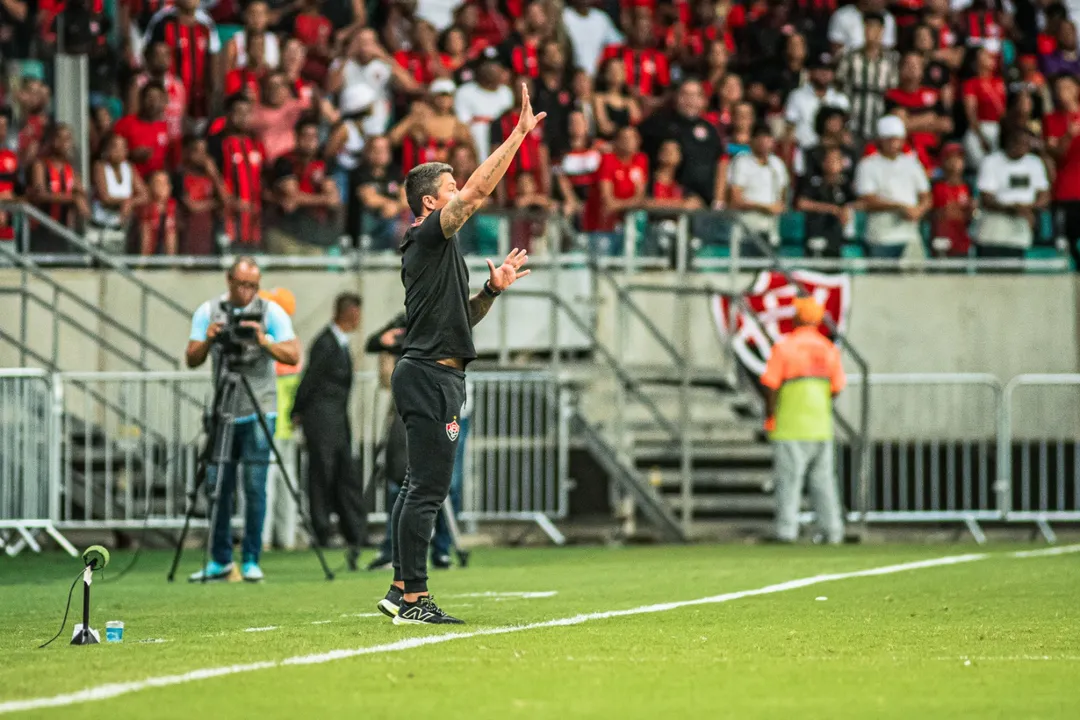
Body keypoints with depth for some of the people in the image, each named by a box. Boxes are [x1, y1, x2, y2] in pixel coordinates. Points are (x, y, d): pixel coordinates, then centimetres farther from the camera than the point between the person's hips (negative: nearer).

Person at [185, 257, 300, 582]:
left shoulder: (271, 312, 0)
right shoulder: (208, 312, 5)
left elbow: (293, 355, -8)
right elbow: (192, 360, 0)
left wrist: (265, 341, -23)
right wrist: (208, 339, -19)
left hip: (259, 411, -2)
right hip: (222, 410, 2)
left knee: (255, 486, -6)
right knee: (217, 486, 1)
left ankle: (251, 561, 1)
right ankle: (220, 561, 10)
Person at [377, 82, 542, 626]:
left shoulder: (433, 250, 21)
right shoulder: (429, 239, -9)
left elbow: (458, 318, 26)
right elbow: (477, 192, -20)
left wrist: (493, 289, 11)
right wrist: (520, 134, -17)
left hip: (429, 373, 11)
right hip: (431, 374, -11)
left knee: (419, 485, 12)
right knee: (428, 488, -11)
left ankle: (402, 590, 15)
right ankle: (413, 599, -13)